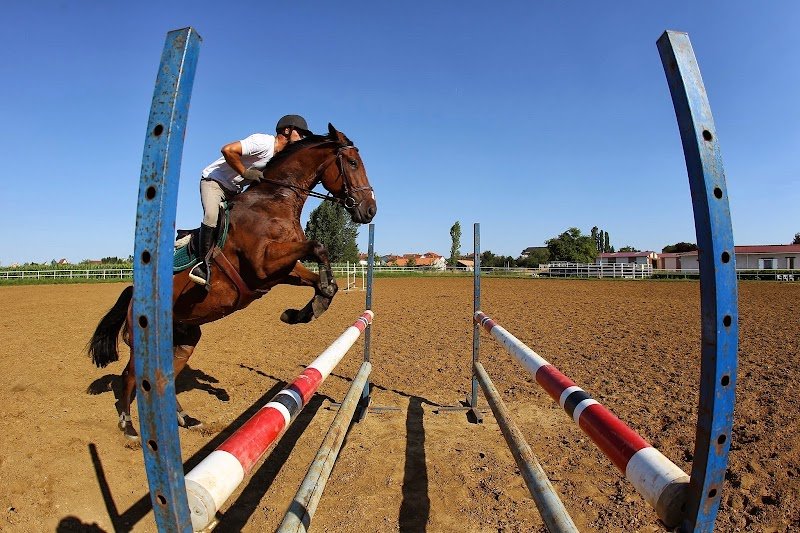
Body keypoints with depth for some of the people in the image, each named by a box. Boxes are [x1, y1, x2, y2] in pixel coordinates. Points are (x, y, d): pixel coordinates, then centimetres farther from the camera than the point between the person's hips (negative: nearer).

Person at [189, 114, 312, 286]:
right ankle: (203, 263, -17)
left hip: (235, 191, 9)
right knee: (211, 215, -30)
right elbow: (227, 150, -31)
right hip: (214, 181, -8)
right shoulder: (263, 143, -23)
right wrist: (246, 172, -24)